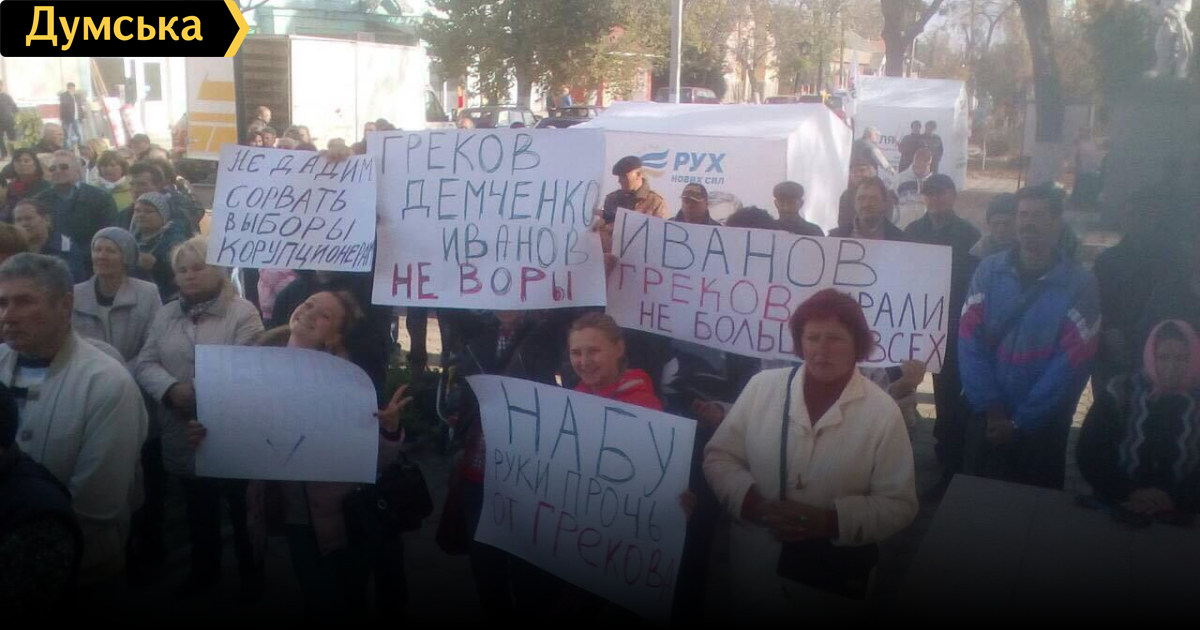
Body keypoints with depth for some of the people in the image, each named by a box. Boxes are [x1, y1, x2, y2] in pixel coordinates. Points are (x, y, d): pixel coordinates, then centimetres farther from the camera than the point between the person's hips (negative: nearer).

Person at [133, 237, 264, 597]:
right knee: (198, 507, 19)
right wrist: (173, 389, -17)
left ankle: (251, 569, 27)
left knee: (241, 507, 9)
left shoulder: (243, 313, -8)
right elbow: (145, 363, 2)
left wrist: (198, 394, -22)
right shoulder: (166, 315, 11)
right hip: (183, 434, 5)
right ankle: (204, 568, 37)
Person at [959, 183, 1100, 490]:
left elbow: (1072, 362, -12)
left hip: (1042, 426, -2)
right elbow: (969, 340, -6)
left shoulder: (1081, 283, -9)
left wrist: (1022, 421, -13)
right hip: (985, 419, 2)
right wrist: (989, 407, -15)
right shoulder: (989, 270, -2)